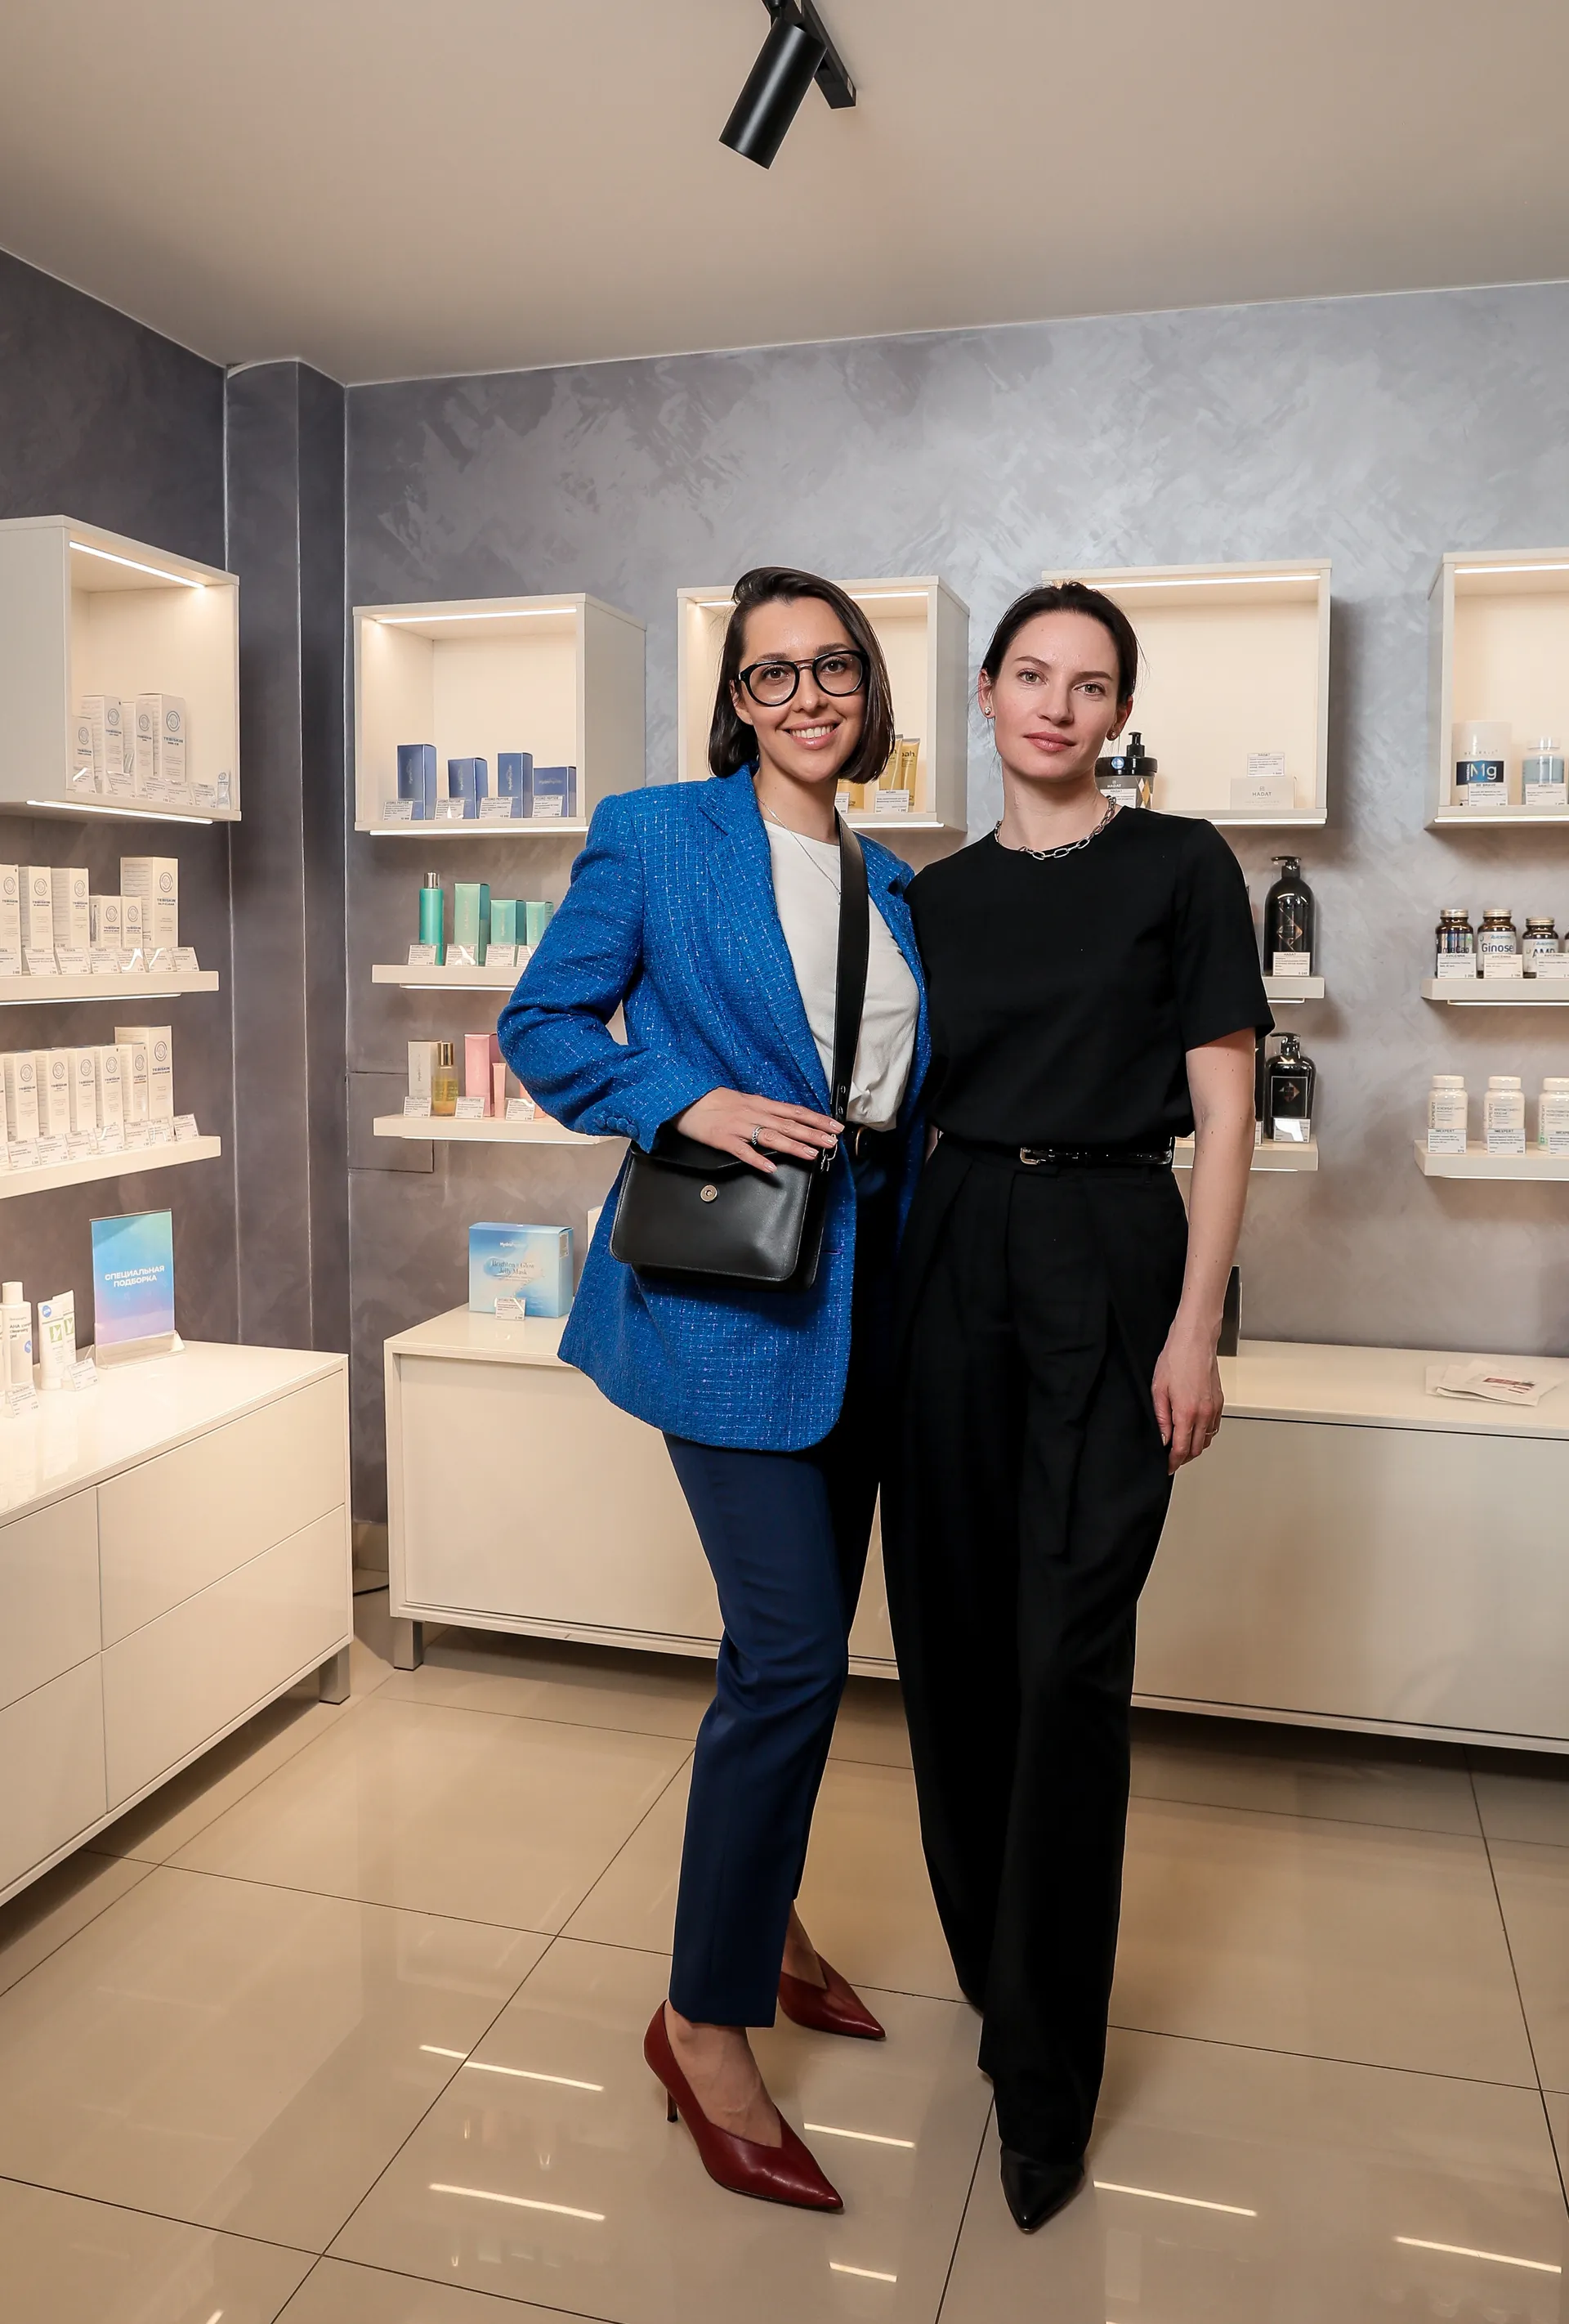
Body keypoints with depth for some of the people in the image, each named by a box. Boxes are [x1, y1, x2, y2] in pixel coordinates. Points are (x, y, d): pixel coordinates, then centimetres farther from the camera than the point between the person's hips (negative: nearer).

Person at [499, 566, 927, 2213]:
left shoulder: (889, 885, 14)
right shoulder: (654, 837, -4)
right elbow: (541, 1028, -3)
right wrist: (686, 1102, -18)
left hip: (861, 1296, 7)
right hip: (729, 1289, -7)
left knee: (807, 1640, 16)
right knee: (789, 1652, -9)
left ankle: (759, 1915, 38)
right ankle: (707, 2022, 10)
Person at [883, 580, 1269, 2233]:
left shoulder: (1180, 867, 0)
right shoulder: (934, 898, 11)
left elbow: (1222, 1109, -4)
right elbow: (905, 1105, 12)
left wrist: (1196, 1326, -11)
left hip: (1109, 1261, -4)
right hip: (952, 1260, 4)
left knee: (1068, 1661, -4)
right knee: (950, 1632, 9)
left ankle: (1043, 2065, 12)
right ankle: (990, 1952, 33)